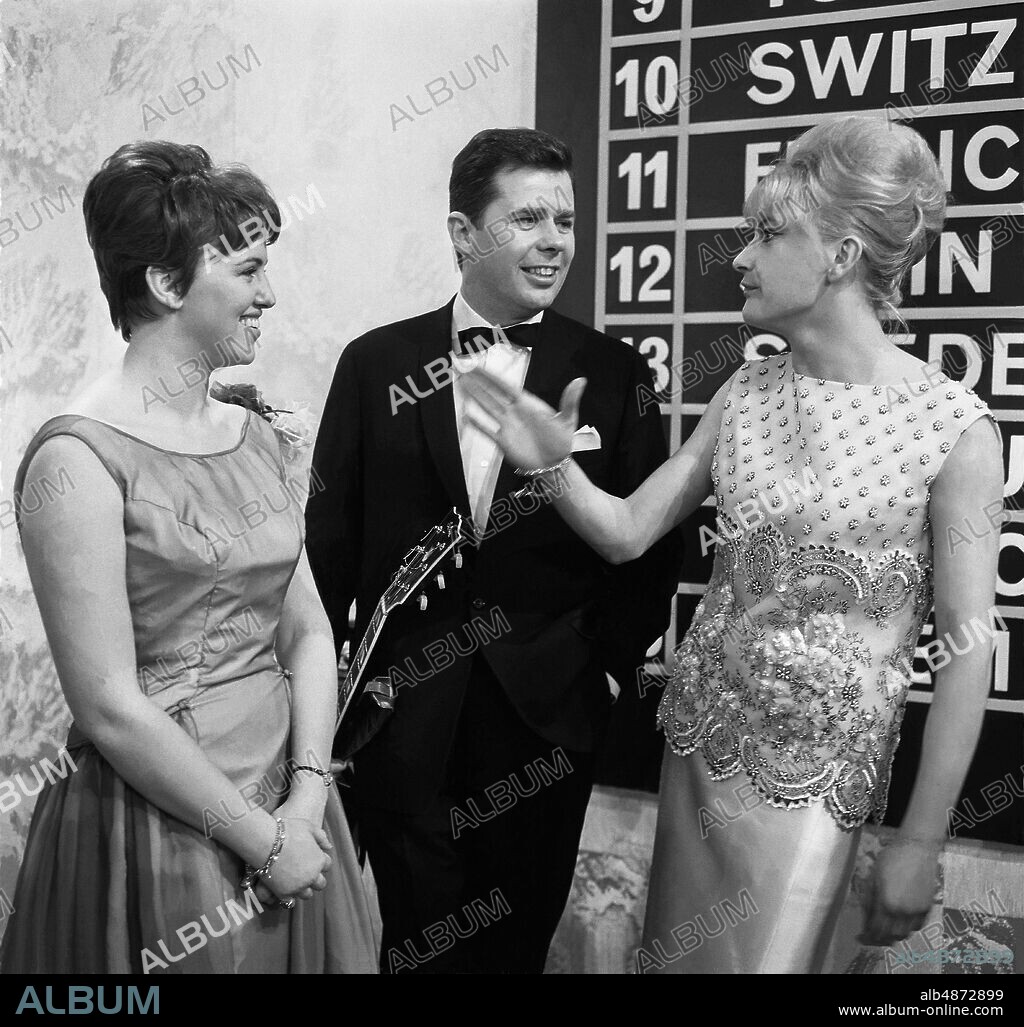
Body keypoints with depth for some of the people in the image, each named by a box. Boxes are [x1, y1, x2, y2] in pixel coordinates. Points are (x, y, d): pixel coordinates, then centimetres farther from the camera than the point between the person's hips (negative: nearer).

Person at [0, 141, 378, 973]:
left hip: (288, 821, 7)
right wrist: (259, 838, -13)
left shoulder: (256, 437, 6)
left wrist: (306, 797, -7)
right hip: (159, 836, -6)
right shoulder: (78, 459, -16)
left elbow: (309, 629, 6)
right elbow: (111, 709, -18)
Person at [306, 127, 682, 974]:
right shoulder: (377, 363, 0)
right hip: (402, 711, 0)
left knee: (517, 939, 15)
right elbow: (332, 532, 3)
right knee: (417, 939, 11)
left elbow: (649, 538, 3)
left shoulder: (614, 374, -2)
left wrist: (614, 658, -2)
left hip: (549, 714, 0)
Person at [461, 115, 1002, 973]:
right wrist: (558, 464, -18)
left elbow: (967, 651, -12)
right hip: (699, 737, 5)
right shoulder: (746, 394, 0)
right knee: (675, 956, 18)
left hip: (813, 772, -5)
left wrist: (919, 843, -9)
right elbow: (627, 533, 3)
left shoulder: (956, 430, -15)